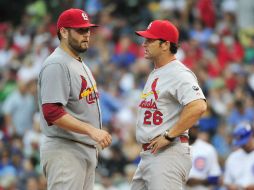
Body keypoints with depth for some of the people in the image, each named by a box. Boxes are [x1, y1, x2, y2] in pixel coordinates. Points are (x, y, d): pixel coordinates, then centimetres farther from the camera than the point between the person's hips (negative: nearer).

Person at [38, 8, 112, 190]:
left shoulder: (81, 64, 18)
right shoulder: (56, 65, -14)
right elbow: (52, 112, -23)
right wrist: (91, 130, -27)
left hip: (86, 150, 10)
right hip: (64, 152, -10)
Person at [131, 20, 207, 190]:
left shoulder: (179, 73, -14)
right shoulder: (155, 74, 19)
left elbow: (198, 106, -28)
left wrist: (169, 135, -23)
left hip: (169, 152, -11)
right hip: (147, 154, 11)